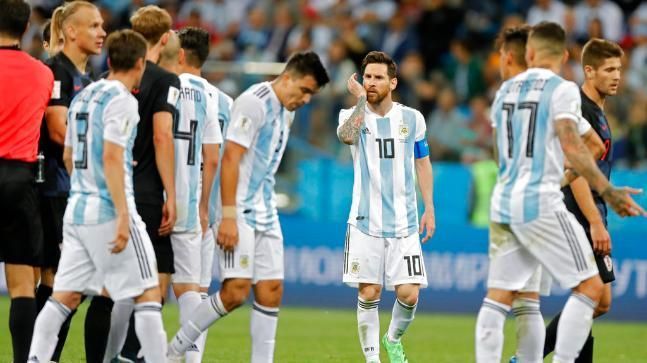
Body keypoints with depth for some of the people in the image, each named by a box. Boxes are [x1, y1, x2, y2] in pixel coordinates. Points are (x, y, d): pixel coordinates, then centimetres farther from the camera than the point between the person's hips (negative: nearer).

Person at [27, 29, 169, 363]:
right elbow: (111, 157, -19)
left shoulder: (83, 96, 15)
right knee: (148, 294, -2)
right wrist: (123, 216, -21)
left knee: (64, 296, 6)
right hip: (109, 210, -8)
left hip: (77, 209, 8)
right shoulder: (121, 100, -10)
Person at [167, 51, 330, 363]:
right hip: (240, 212, -9)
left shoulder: (287, 112, 15)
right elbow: (230, 158, -18)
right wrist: (228, 216, -22)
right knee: (236, 290, -15)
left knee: (271, 289, 3)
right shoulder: (254, 103, -13)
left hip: (265, 216, 9)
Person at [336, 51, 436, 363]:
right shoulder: (353, 115, 0)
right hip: (365, 222, -1)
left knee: (409, 294, -6)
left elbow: (423, 163, 15)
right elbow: (346, 136, -24)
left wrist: (429, 208, 10)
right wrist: (360, 100, -19)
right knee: (368, 294, -4)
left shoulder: (412, 118, 5)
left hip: (404, 222, 1)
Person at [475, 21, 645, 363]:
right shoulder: (562, 90, -6)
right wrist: (608, 191, -19)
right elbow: (571, 146, -18)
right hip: (540, 203, -7)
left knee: (498, 297, 7)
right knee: (590, 286, -1)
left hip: (502, 203, 7)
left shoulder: (506, 90, 14)